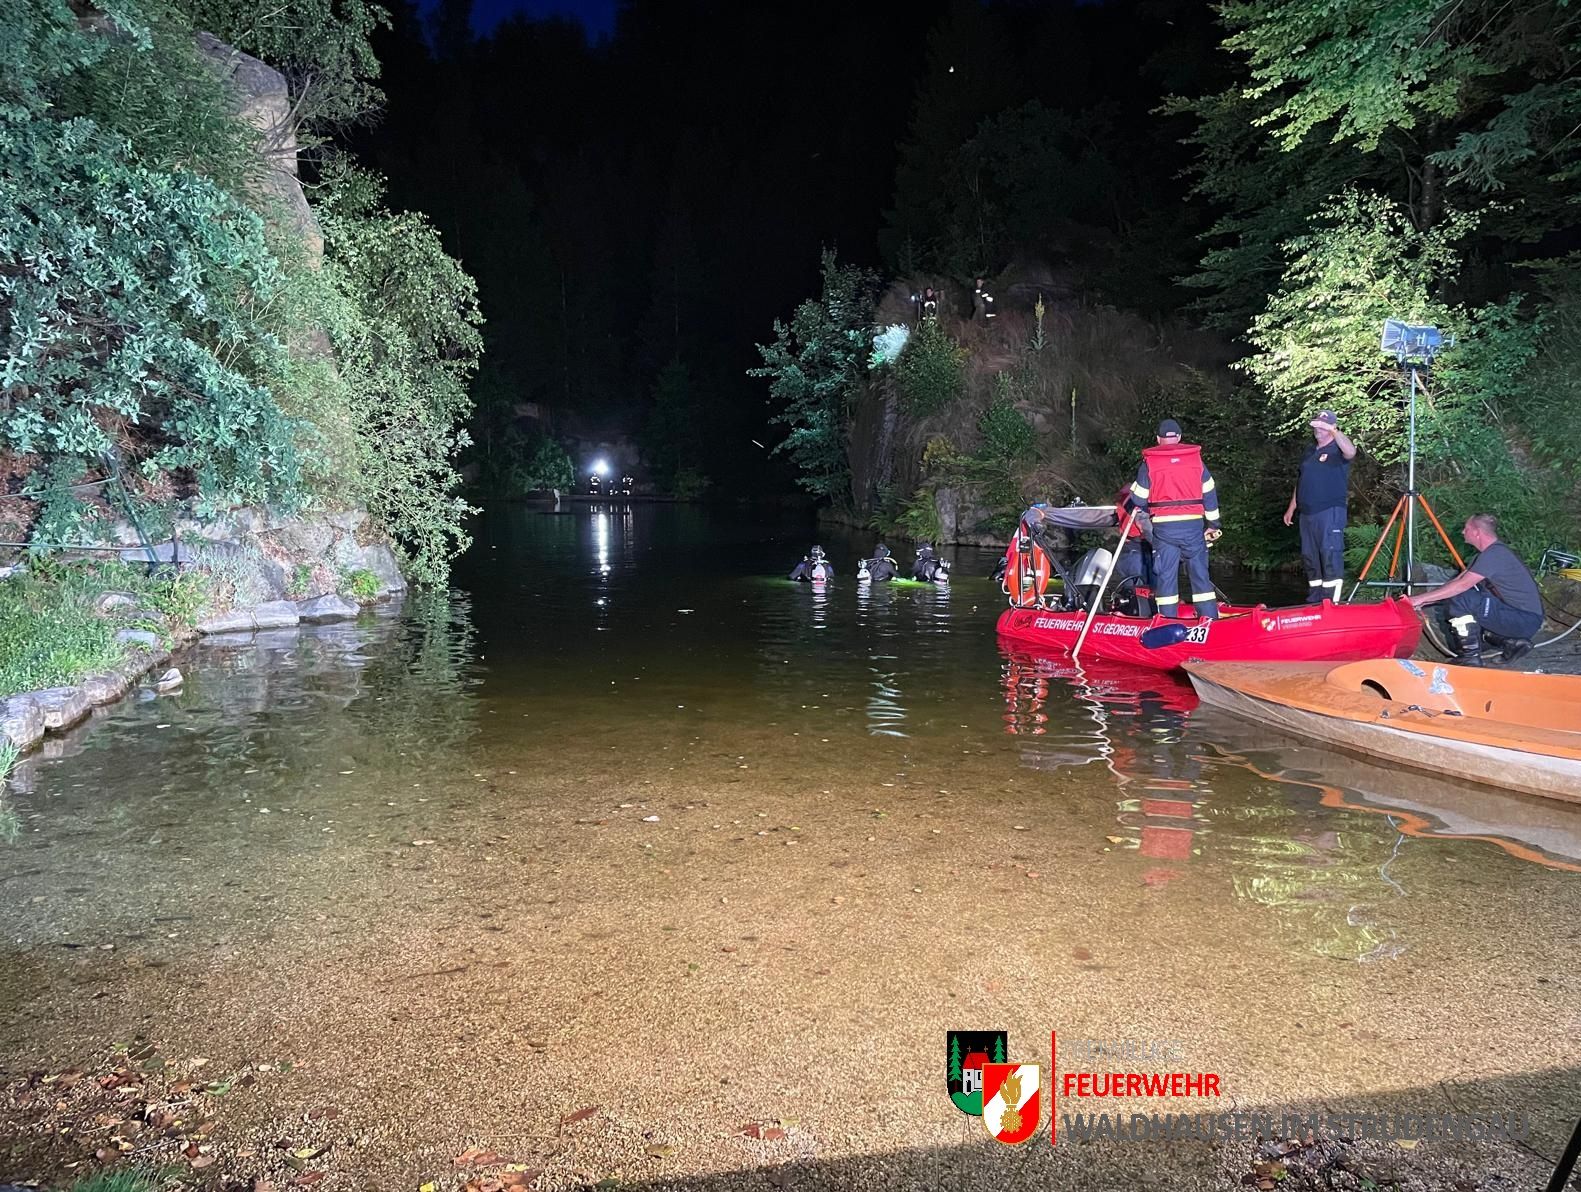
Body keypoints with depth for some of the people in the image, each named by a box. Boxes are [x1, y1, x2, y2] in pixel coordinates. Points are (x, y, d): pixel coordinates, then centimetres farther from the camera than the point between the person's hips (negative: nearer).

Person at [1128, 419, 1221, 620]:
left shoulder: (1149, 463, 2)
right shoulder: (1196, 459, 6)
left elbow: (1139, 499, 3)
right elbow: (1209, 494, 8)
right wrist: (1212, 524, 15)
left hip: (1164, 527, -1)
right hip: (1194, 525, 2)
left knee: (1166, 575, 3)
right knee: (1200, 573, 8)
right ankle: (1209, 619, 8)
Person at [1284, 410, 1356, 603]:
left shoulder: (1337, 450, -3)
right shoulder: (1310, 452, 20)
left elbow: (1351, 451, -28)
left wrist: (1333, 430, -38)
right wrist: (1292, 507, 22)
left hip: (1330, 512, -8)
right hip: (1307, 513, 8)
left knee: (1330, 555, -12)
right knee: (1309, 556, 9)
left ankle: (1330, 601, -14)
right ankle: (1314, 597, 16)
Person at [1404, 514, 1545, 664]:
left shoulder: (1495, 554, -17)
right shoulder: (1488, 553, 14)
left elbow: (1462, 585, -24)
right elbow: (1457, 581, 12)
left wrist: (1422, 598, -21)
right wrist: (1422, 601, 4)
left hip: (1526, 621, -10)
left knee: (1461, 599, -21)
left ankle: (1471, 657, -14)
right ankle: (1514, 641, 11)